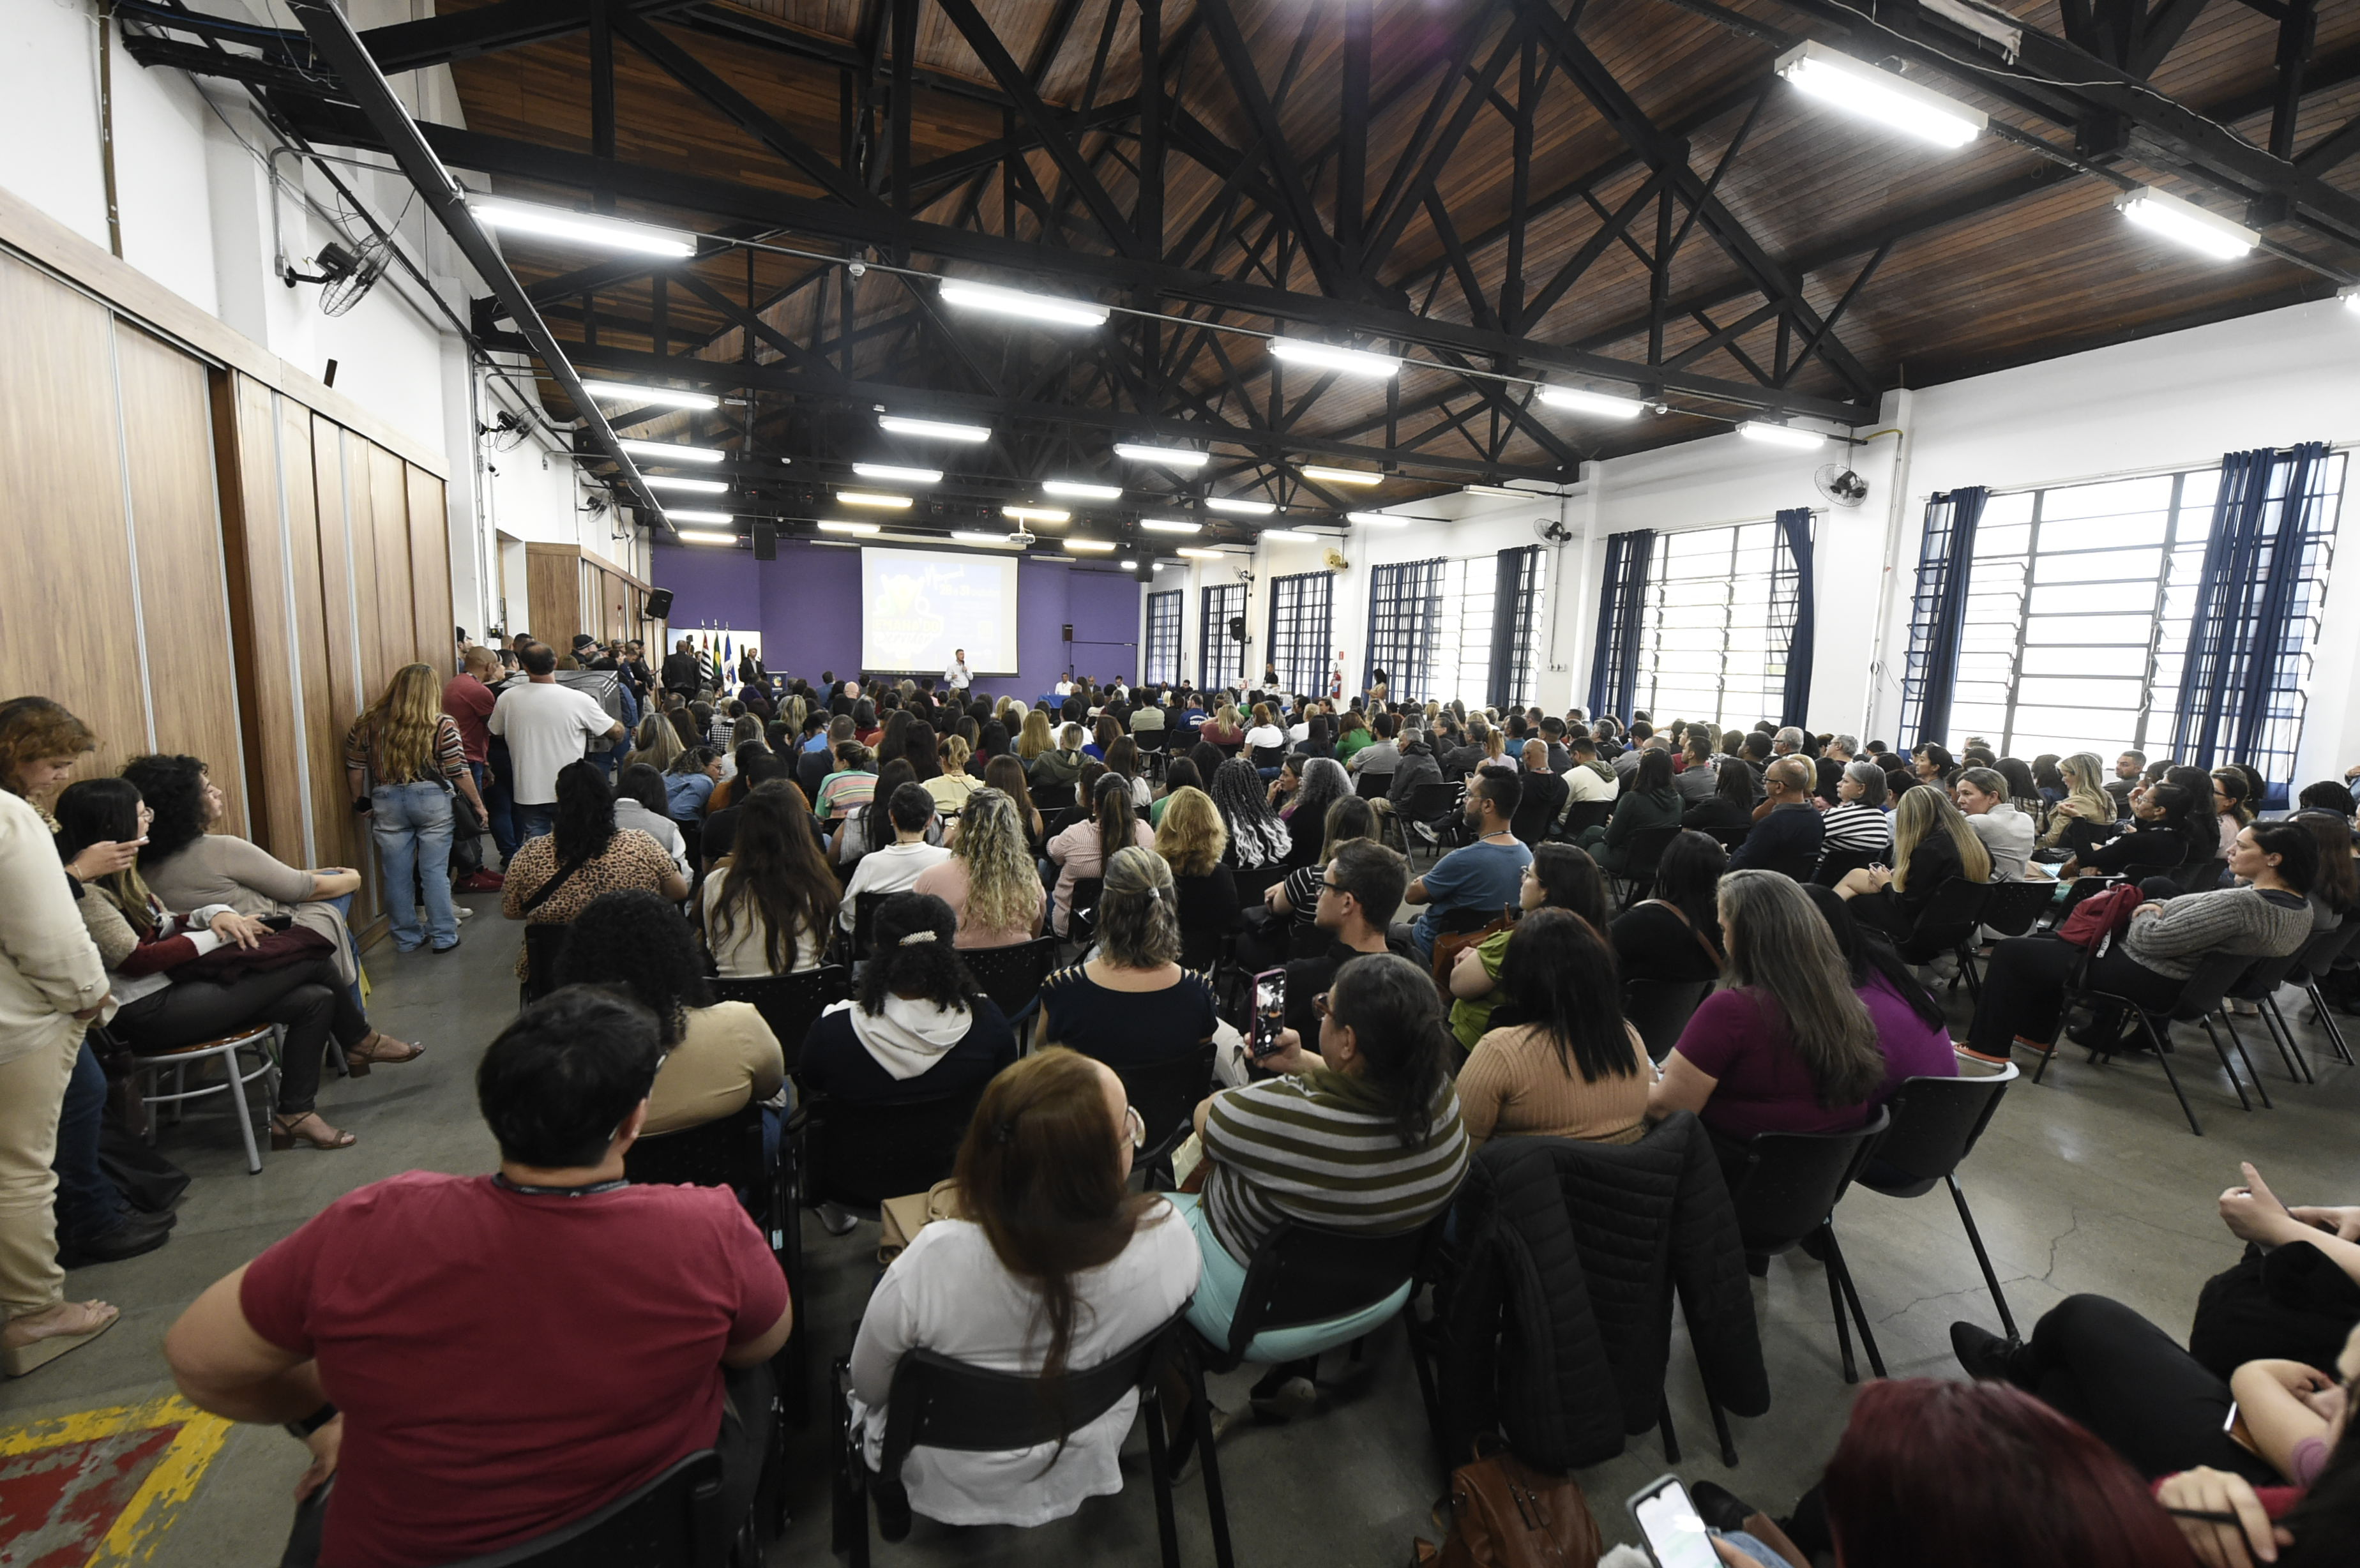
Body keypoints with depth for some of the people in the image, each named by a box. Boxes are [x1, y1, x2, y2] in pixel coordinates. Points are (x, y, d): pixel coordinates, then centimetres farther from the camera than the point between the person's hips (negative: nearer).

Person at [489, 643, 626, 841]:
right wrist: (620, 723, 18)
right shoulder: (579, 700, -13)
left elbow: (494, 732, 13)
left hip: (527, 792, 2)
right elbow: (617, 732, -5)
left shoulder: (507, 698, -5)